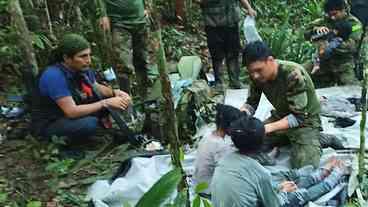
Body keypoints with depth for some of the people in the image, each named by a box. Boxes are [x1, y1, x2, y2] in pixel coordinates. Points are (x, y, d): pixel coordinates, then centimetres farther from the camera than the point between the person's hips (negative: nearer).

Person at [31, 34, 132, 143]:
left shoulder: (83, 69, -8)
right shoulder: (54, 76, -30)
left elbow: (97, 88, 9)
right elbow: (72, 112, -33)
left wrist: (115, 92, -12)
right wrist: (105, 103, -30)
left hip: (72, 112, 7)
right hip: (49, 124, -7)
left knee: (108, 98, -6)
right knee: (90, 123, -32)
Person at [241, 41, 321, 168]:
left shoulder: (293, 74, -32)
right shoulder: (257, 75, -13)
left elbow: (298, 116, -31)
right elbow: (251, 103, -2)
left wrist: (268, 128, -41)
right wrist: (243, 111, -25)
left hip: (305, 120, -6)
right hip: (281, 117, 6)